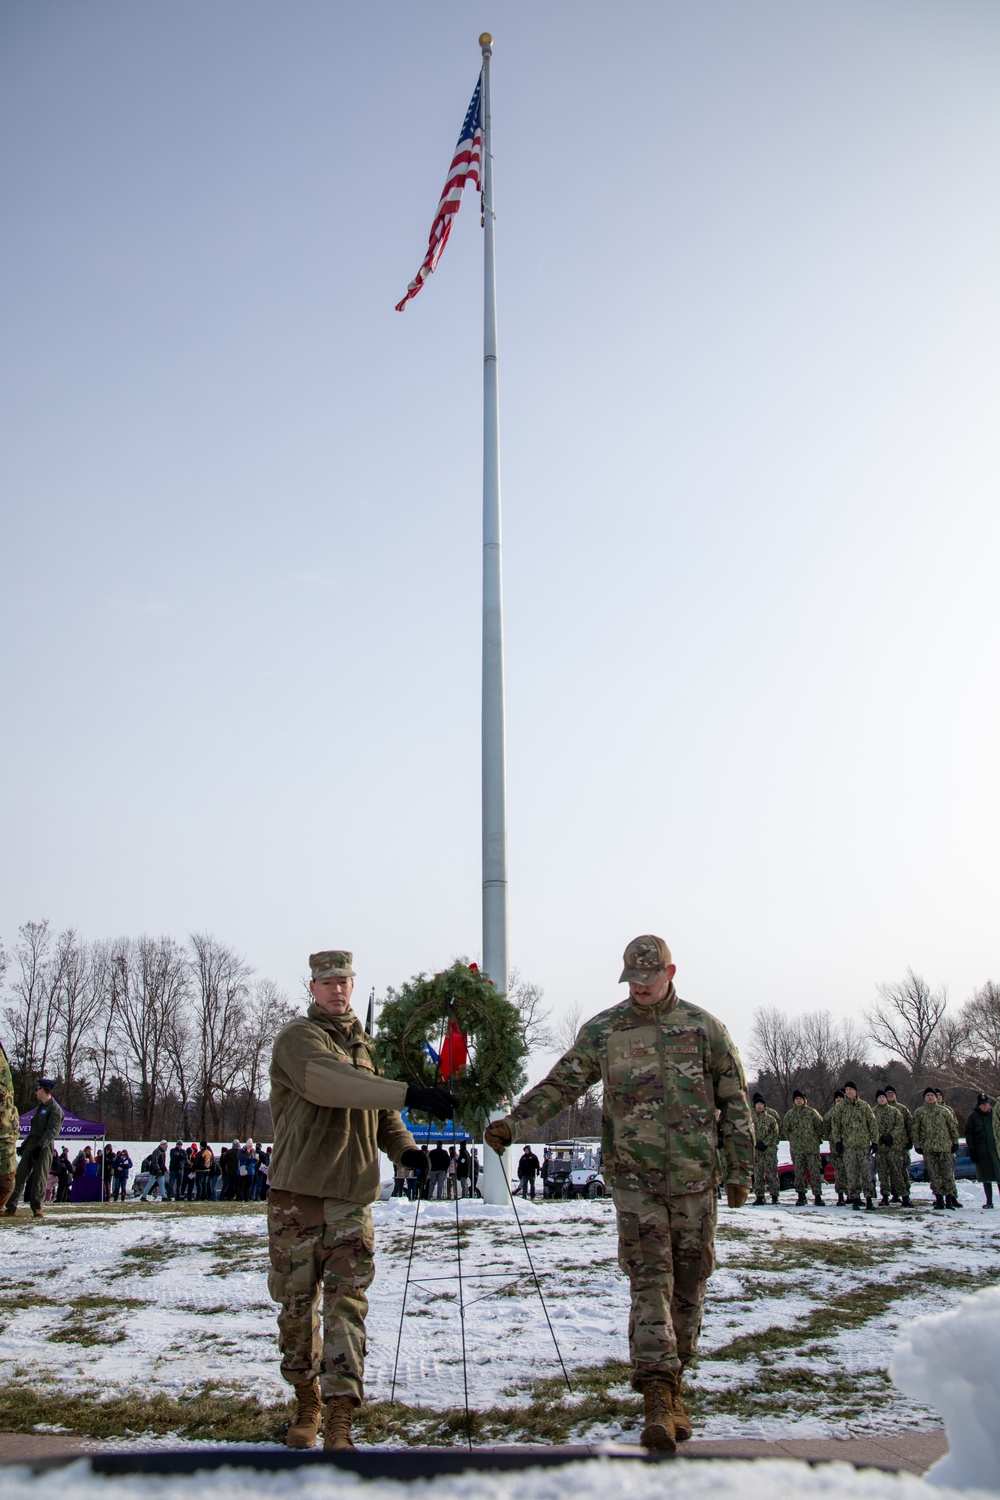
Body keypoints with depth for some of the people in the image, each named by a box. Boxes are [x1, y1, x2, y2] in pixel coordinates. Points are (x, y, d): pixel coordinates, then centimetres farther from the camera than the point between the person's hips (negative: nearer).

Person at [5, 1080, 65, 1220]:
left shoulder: (55, 1109, -9)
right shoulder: (40, 1108, 20)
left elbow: (52, 1131, -17)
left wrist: (40, 1146, -24)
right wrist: (23, 1144, 19)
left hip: (44, 1148, -9)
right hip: (31, 1145, 9)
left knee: (39, 1178, -6)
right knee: (20, 1176, 4)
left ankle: (37, 1209, 0)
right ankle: (11, 1207, 6)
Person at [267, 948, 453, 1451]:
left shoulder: (362, 1043, 16)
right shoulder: (298, 1037, -6)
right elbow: (328, 1084, -27)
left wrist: (403, 1146, 3)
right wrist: (408, 1094, -34)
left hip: (352, 1194, 4)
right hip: (297, 1192, -4)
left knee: (347, 1303, -3)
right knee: (297, 1301, 8)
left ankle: (340, 1419, -1)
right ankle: (306, 1404, 27)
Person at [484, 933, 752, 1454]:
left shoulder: (704, 1028, 0)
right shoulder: (601, 1032, 0)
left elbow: (735, 1102, 5)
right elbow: (559, 1085, 2)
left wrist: (740, 1171, 4)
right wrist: (513, 1124, -10)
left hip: (696, 1180, 1)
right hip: (635, 1179, -1)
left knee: (689, 1283, 9)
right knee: (650, 1282, -9)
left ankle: (670, 1384, 25)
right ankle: (658, 1399, -7)